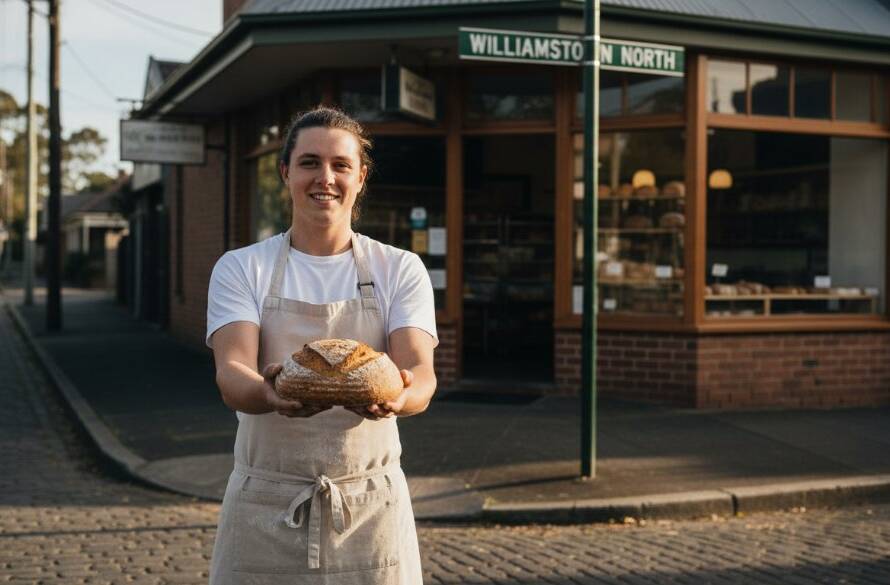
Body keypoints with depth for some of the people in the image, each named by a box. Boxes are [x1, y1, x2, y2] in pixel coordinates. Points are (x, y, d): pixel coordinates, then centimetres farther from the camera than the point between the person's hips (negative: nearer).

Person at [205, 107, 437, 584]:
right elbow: (231, 374, -14)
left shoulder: (400, 270, 2)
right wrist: (270, 394, -38)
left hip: (371, 505, 1)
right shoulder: (241, 268, 1)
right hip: (265, 508, 0)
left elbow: (421, 372, -11)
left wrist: (398, 396, -35)